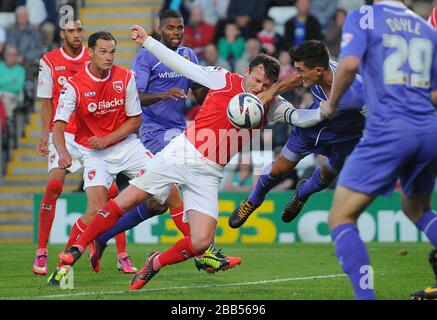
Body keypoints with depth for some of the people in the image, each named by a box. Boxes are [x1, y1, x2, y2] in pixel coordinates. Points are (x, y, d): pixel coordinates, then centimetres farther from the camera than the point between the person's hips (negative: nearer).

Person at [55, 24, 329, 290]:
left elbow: (299, 117, -10)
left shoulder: (270, 106, 2)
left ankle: (156, 263, 15)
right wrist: (146, 41, 3)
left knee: (201, 243, -13)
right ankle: (78, 247, 11)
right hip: (182, 152, -2)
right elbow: (180, 65, 2)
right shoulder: (223, 79, -4)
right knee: (124, 202, -7)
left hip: (208, 173, 2)